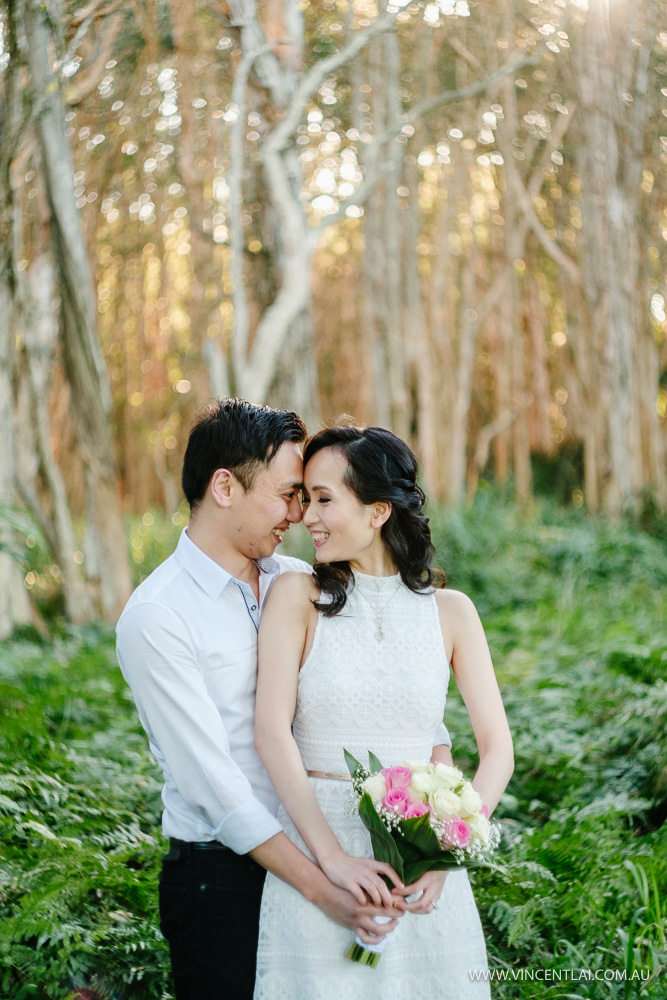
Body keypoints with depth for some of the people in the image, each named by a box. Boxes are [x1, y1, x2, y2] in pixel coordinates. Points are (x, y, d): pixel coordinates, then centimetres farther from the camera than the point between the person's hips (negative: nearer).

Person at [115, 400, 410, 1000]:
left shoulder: (300, 582, 3)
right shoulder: (155, 618, -15)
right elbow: (214, 781, -19)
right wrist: (319, 887, -22)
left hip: (322, 851, 5)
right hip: (221, 877, -5)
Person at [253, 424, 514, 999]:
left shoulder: (449, 611, 2)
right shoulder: (297, 597, -2)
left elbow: (498, 749, 1)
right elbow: (271, 731, -11)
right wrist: (332, 856, -21)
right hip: (316, 841, -1)